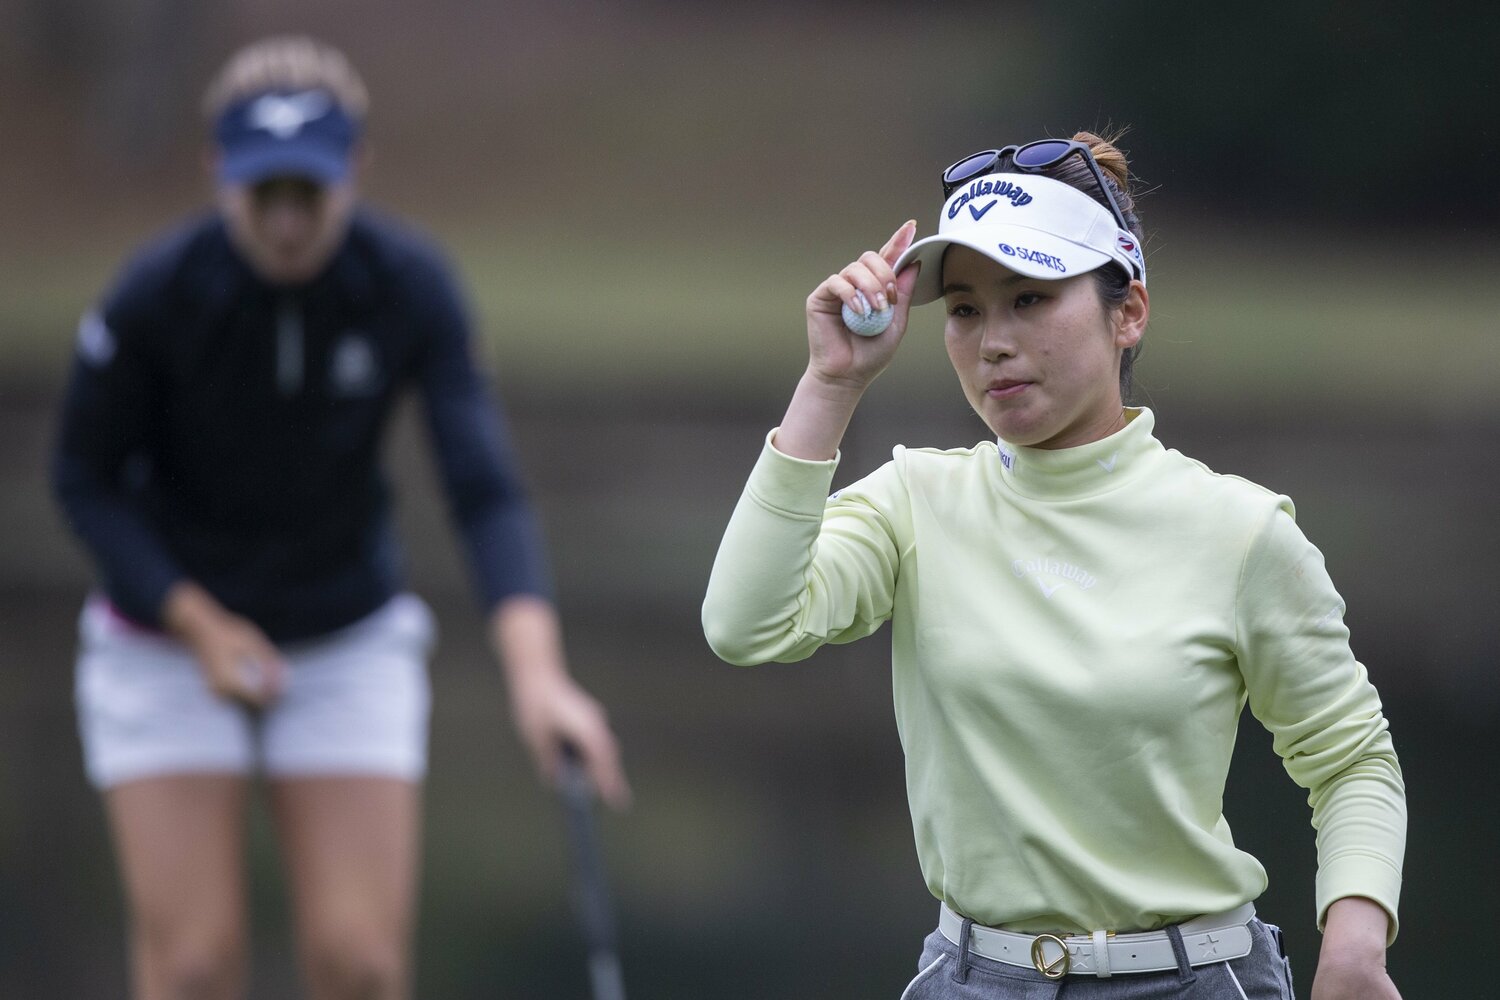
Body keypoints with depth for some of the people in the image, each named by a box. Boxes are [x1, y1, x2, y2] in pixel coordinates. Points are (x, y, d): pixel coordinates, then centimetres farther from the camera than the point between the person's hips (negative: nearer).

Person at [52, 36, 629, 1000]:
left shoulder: (412, 287, -19)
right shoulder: (156, 296, -22)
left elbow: (486, 487, -26)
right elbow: (85, 479, -9)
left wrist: (537, 669, -41)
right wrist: (201, 625, -20)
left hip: (352, 642, 1)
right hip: (168, 637, -1)